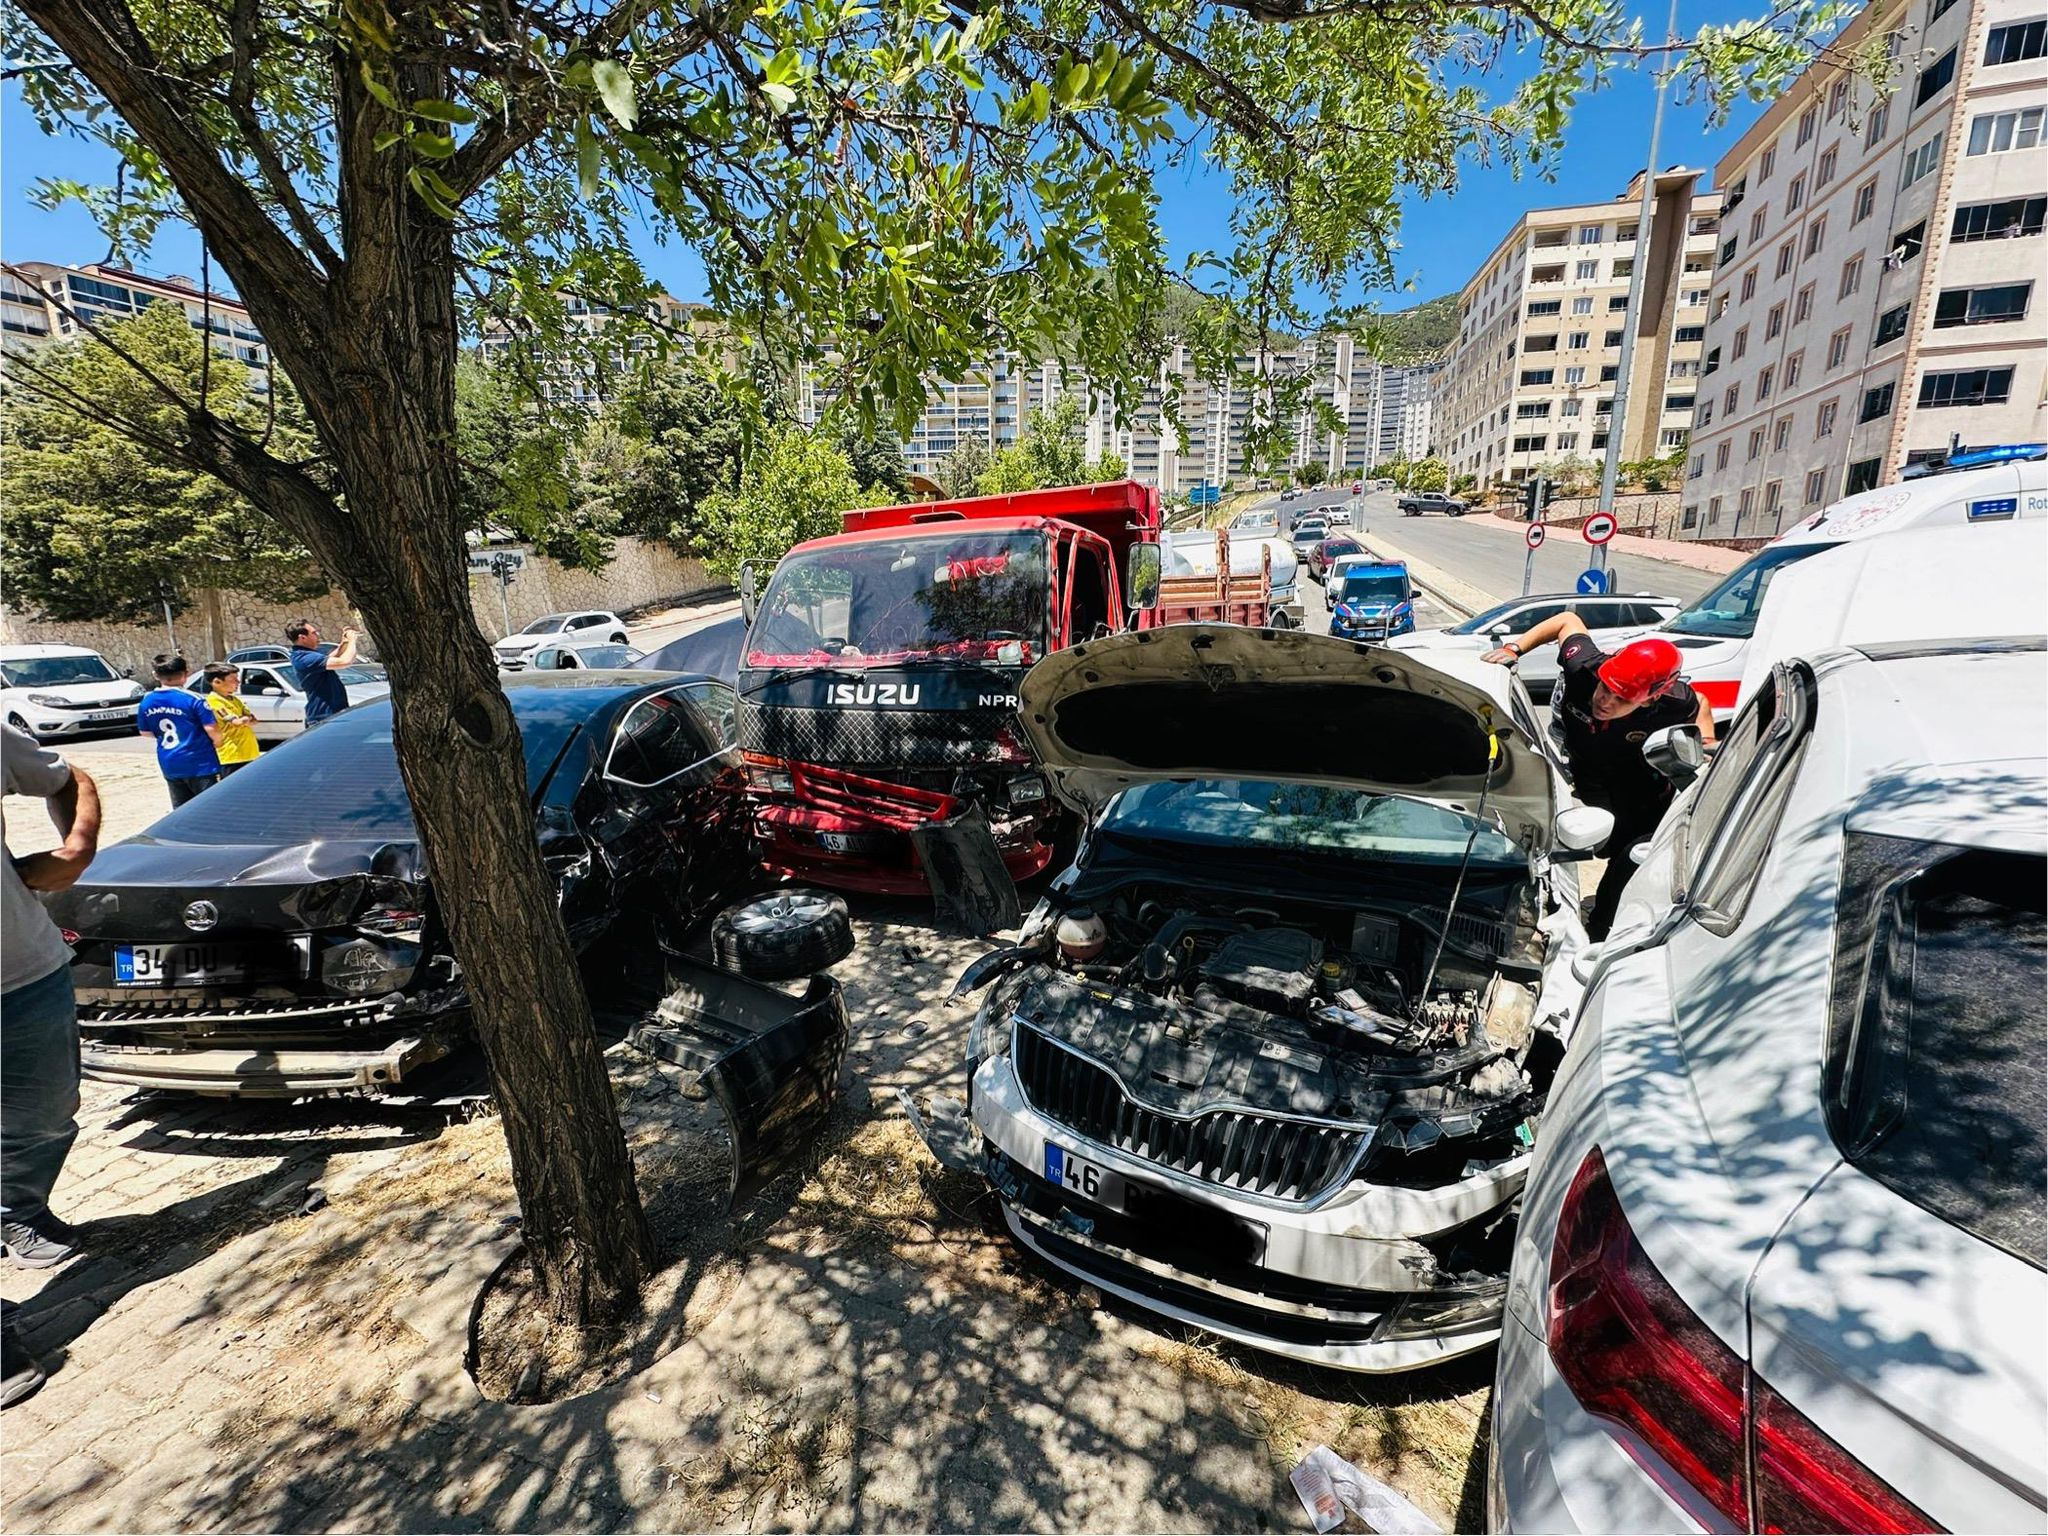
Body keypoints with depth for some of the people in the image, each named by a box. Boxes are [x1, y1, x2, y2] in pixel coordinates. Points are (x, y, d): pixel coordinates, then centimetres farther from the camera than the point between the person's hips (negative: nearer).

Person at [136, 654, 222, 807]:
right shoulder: (192, 699, -14)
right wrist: (217, 743, 3)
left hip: (170, 766, 6)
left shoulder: (146, 701, 4)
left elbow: (144, 732, 13)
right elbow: (212, 729, -17)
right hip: (200, 764, -5)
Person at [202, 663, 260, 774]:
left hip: (248, 755, 9)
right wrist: (246, 719, 2)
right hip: (231, 756, -9)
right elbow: (236, 722, -19)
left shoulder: (234, 700, 16)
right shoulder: (213, 700, -11)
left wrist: (245, 720, -11)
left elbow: (253, 721, 11)